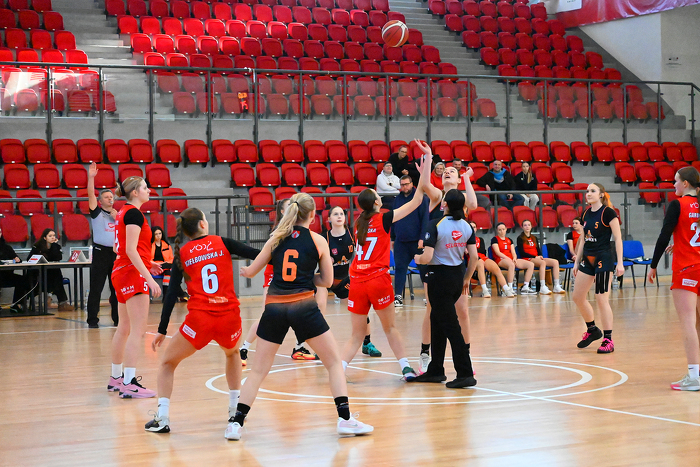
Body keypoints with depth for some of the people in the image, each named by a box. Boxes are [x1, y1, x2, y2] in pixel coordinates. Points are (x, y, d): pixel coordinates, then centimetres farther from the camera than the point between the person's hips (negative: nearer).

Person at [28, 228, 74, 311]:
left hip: (52, 274, 3)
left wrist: (55, 245, -10)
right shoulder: (38, 246, -1)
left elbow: (59, 258, -12)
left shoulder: (56, 246, 7)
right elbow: (29, 259, -7)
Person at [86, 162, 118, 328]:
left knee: (117, 289, 6)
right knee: (95, 289, -3)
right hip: (100, 252, -4)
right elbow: (91, 194, -10)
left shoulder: (118, 214, 15)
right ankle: (92, 320, 2)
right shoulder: (97, 212, 3)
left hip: (116, 253, 4)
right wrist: (91, 177, -21)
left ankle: (118, 318, 14)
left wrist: (118, 219, -3)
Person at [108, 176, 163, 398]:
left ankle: (116, 378, 23)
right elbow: (130, 250, -21)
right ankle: (129, 384, -15)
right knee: (137, 330, -11)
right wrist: (149, 278, -23)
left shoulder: (124, 212, 15)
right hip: (132, 274, -10)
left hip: (122, 272, 10)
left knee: (124, 328, 15)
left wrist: (146, 263, 17)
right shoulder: (134, 214, -13)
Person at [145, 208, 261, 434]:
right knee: (232, 353, 35)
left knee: (167, 363, 18)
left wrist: (162, 330, 8)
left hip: (199, 320, -1)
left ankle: (162, 419, 5)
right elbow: (257, 255, 0)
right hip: (230, 318, 1)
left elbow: (172, 294, 4)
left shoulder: (182, 254, 8)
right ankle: (235, 409, 30)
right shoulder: (222, 243, 6)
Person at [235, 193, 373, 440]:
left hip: (274, 307, 2)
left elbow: (251, 271, 12)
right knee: (334, 362, 11)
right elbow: (327, 280, 9)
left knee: (258, 370, 11)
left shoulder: (276, 237, 8)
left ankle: (236, 422, 2)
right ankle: (345, 419, 4)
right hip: (304, 306, -2)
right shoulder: (318, 241, 4)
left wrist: (239, 269, 34)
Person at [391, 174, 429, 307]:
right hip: (400, 241, 4)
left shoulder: (420, 198, -4)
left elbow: (425, 218, -8)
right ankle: (398, 296, 1)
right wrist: (393, 238, 15)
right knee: (399, 268, 0)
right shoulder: (398, 199, 11)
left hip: (416, 240, -4)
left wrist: (422, 238, -15)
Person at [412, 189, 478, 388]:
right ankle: (435, 371, 25)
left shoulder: (436, 225, -16)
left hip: (440, 277, -7)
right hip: (458, 275, 7)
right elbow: (474, 256, 2)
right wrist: (467, 279, 15)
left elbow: (427, 257, -20)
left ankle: (466, 374, -6)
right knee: (437, 319, 19)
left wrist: (418, 259, 2)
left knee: (450, 326, -4)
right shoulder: (466, 226, 2)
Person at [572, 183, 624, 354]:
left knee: (601, 299, -9)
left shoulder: (608, 213, -10)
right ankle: (592, 330, 26)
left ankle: (608, 340, -3)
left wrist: (620, 263, -16)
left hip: (603, 260, -8)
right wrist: (577, 262, 18)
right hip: (587, 259, 8)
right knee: (577, 297, 7)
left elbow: (618, 238, -11)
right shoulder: (586, 214, 11)